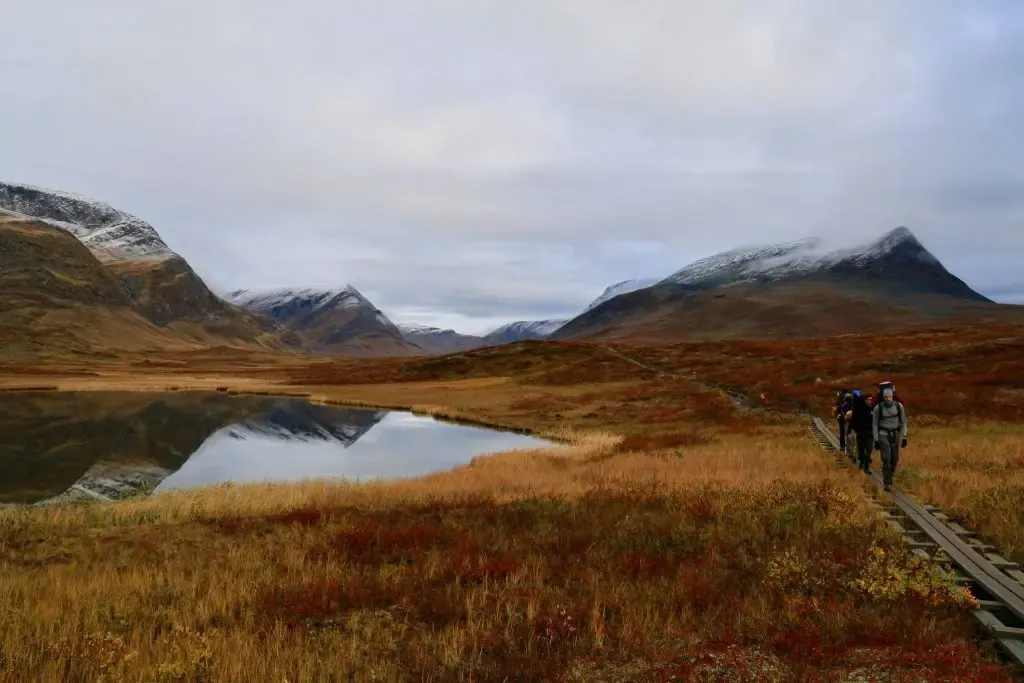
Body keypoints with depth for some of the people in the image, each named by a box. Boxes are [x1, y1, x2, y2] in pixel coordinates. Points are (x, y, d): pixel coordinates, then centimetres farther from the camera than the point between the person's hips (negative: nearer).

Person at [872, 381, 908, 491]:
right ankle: (887, 483, -4)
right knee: (886, 459, -12)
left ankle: (888, 477, 31)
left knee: (895, 460, 7)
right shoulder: (878, 408, -11)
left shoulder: (899, 406, -5)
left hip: (895, 434, 3)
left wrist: (904, 437, -2)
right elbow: (874, 424, -4)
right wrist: (876, 440, -8)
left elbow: (903, 422, 3)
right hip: (883, 435, -3)